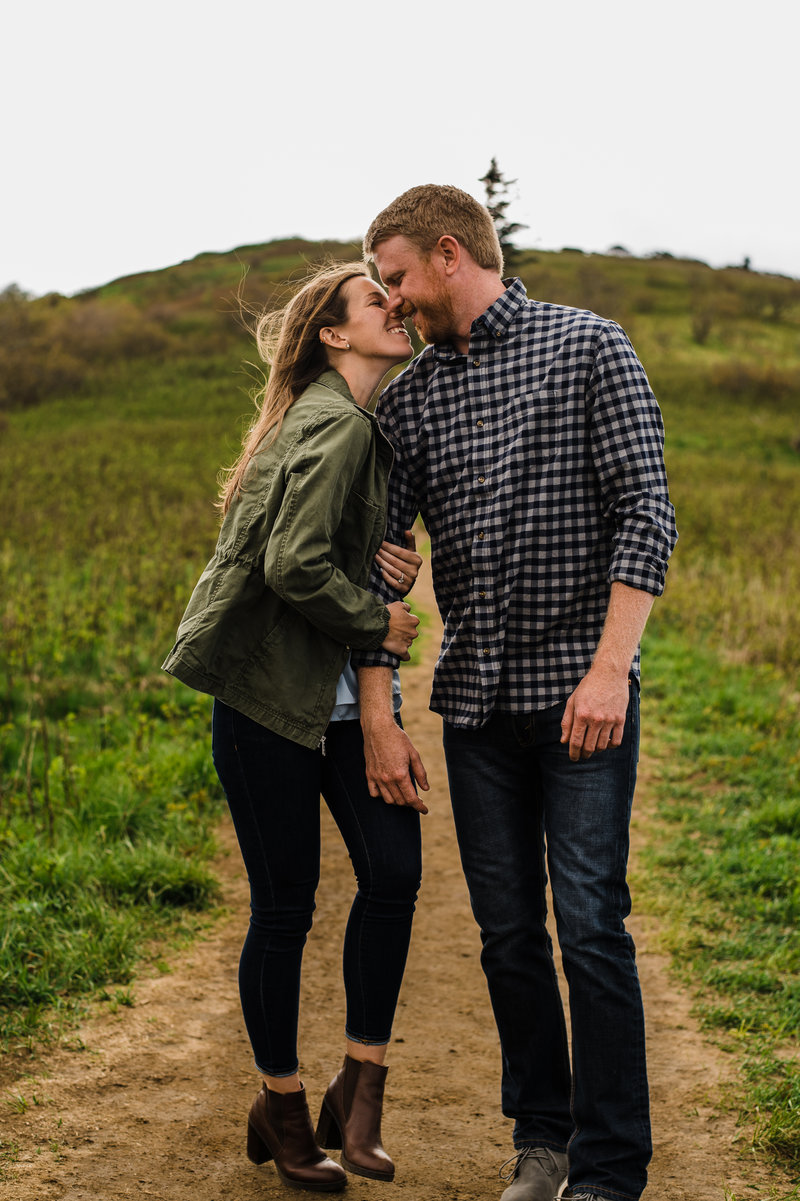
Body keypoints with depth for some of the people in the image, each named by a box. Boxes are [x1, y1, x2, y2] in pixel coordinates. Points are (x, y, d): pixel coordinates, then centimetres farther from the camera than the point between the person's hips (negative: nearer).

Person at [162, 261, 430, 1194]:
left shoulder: (377, 424, 14)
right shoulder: (334, 426, -16)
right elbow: (294, 566, -26)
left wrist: (397, 561, 0)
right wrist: (377, 623, -12)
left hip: (345, 697, 8)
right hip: (268, 695, -8)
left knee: (394, 871, -6)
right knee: (285, 908, 2)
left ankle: (359, 1088, 7)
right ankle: (281, 1108, 20)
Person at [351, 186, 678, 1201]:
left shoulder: (591, 350, 0)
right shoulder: (407, 398, 12)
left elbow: (645, 516, -7)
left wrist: (609, 668, -17)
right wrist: (377, 716, 5)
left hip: (582, 694, -4)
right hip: (476, 700, 5)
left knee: (589, 927, -6)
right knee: (507, 932, 9)